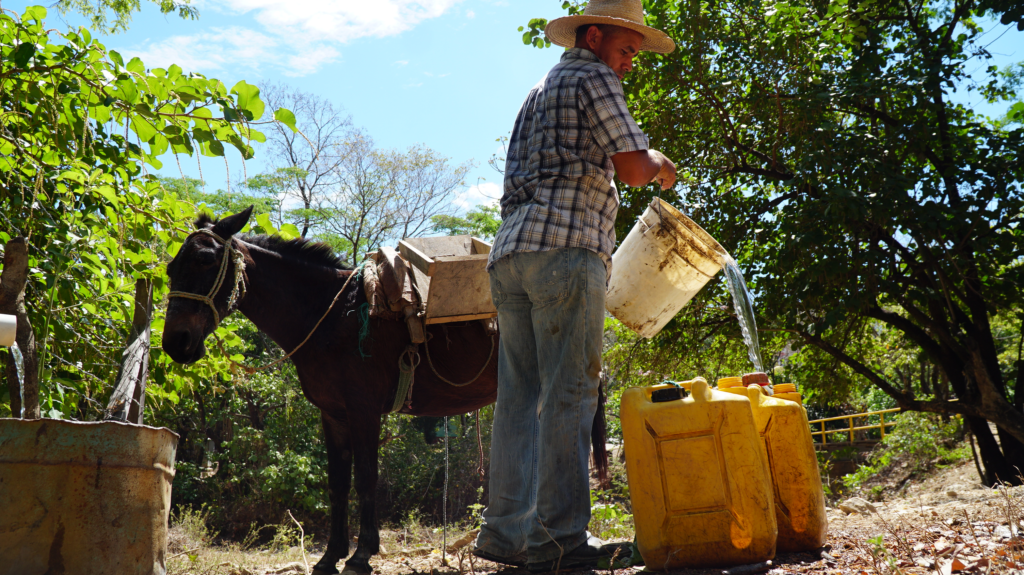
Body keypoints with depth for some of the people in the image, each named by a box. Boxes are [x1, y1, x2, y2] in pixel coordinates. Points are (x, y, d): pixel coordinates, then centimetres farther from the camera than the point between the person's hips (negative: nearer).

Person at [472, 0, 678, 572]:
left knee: (521, 393, 6)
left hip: (510, 250, 9)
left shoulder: (540, 91, 31)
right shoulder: (593, 79, 3)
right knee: (569, 393, -9)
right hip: (566, 247, -9)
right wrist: (659, 163, 13)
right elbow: (632, 166, -8)